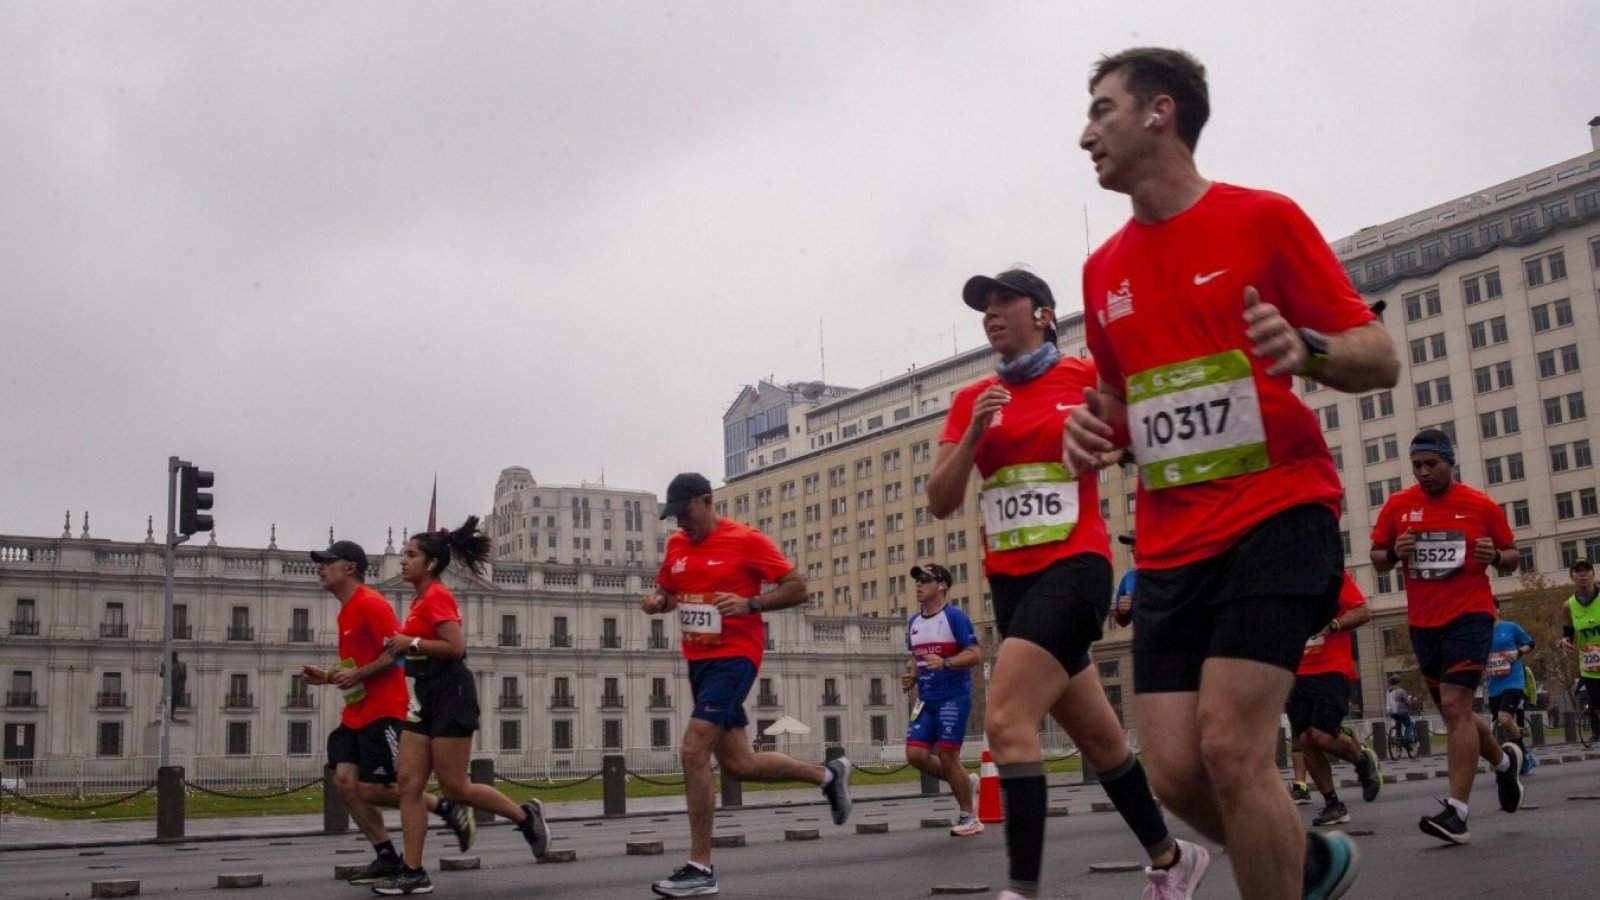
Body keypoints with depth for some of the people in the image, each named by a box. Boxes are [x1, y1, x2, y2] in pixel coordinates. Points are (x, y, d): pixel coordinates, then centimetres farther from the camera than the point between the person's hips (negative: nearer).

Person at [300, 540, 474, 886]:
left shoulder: (370, 603, -12)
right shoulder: (347, 611, 17)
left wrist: (357, 675, -21)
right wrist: (327, 676, 12)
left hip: (383, 712, -9)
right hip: (356, 714, 9)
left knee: (370, 790, -9)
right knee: (344, 780, -3)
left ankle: (446, 808, 9)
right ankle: (387, 858, 5)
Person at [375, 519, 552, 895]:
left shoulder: (436, 596, -13)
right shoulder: (421, 599, 15)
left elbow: (457, 647, -22)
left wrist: (411, 643, -16)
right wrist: (403, 646, 9)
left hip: (450, 696, -9)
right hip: (428, 698, 9)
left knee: (454, 788, -4)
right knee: (409, 783, 2)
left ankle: (526, 815, 16)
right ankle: (414, 873, 3)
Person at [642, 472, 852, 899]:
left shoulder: (746, 540, -10)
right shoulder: (676, 545, 9)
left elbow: (797, 589, -9)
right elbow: (667, 591, 23)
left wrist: (750, 603, -23)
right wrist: (656, 601, -1)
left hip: (734, 658, -8)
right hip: (698, 661, 8)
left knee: (693, 752, -17)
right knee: (739, 765, 10)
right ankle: (828, 774, 33)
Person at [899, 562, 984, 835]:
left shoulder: (954, 617, -9)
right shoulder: (913, 622, 13)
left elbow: (976, 654, -15)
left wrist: (945, 663, -28)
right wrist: (911, 676, 4)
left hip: (954, 697, -7)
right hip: (926, 700, 7)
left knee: (947, 756, -7)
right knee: (915, 754, -4)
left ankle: (969, 818, 10)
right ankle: (963, 782, 21)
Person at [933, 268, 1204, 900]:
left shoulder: (1089, 378, -3)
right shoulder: (972, 400, 8)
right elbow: (940, 504, 3)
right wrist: (973, 435, -11)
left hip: (1073, 567, -5)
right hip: (1009, 579, 5)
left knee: (1006, 721, -22)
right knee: (1098, 737, 16)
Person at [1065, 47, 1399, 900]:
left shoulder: (1263, 218, -2)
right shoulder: (1103, 269, 13)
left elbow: (1381, 359, -3)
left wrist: (1306, 350, -25)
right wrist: (1095, 428, 2)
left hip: (1277, 517, -5)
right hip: (1170, 547, 6)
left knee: (1230, 746, -18)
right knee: (1175, 774, -1)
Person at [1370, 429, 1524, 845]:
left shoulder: (1480, 505, -2)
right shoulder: (1397, 505, 4)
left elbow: (1511, 557, 7)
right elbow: (1377, 560, 10)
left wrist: (1497, 557, -15)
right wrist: (1393, 553, -12)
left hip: (1469, 616, -4)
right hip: (1423, 622, 5)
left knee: (1455, 705, -16)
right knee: (1454, 712, 14)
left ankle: (1456, 811, -17)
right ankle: (1504, 760, 44)